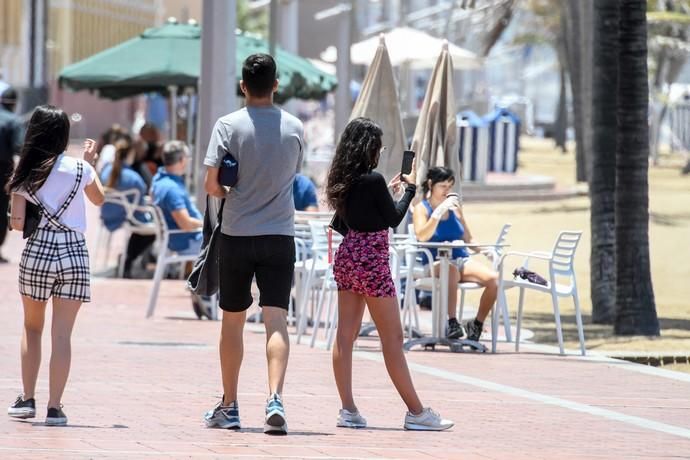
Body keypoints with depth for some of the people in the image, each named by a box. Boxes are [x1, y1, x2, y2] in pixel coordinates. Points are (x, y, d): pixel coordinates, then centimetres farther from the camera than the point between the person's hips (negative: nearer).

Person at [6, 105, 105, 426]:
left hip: (37, 253, 1)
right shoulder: (79, 168, -2)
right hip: (74, 255, -1)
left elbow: (17, 224, -5)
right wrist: (91, 163, 28)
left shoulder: (25, 174, -1)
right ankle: (55, 408, -4)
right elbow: (99, 199, 18)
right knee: (62, 334, -1)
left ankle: (27, 399, 16)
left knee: (32, 327, 18)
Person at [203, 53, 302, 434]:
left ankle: (229, 407, 20)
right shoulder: (294, 128, 2)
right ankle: (274, 398, -25)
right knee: (277, 320, -6)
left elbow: (212, 185, -10)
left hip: (236, 235, -1)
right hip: (280, 236, 1)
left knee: (233, 320, 12)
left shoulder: (229, 126, -7)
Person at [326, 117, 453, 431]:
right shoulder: (373, 180, -17)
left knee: (346, 334, 6)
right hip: (371, 261, -8)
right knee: (392, 338, -3)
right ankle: (416, 412, 2)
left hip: (347, 257, 8)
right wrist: (410, 187, 6)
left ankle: (348, 410, 4)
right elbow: (393, 219, -8)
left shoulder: (343, 181, 6)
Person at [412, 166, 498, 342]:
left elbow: (468, 239, 20)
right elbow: (422, 236, -15)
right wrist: (439, 211, -20)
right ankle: (452, 322, -40)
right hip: (435, 263, -5)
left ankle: (477, 324, -6)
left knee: (493, 278, -23)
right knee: (451, 269, -41)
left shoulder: (454, 206, 16)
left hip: (461, 259, 5)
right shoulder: (422, 208, 3)